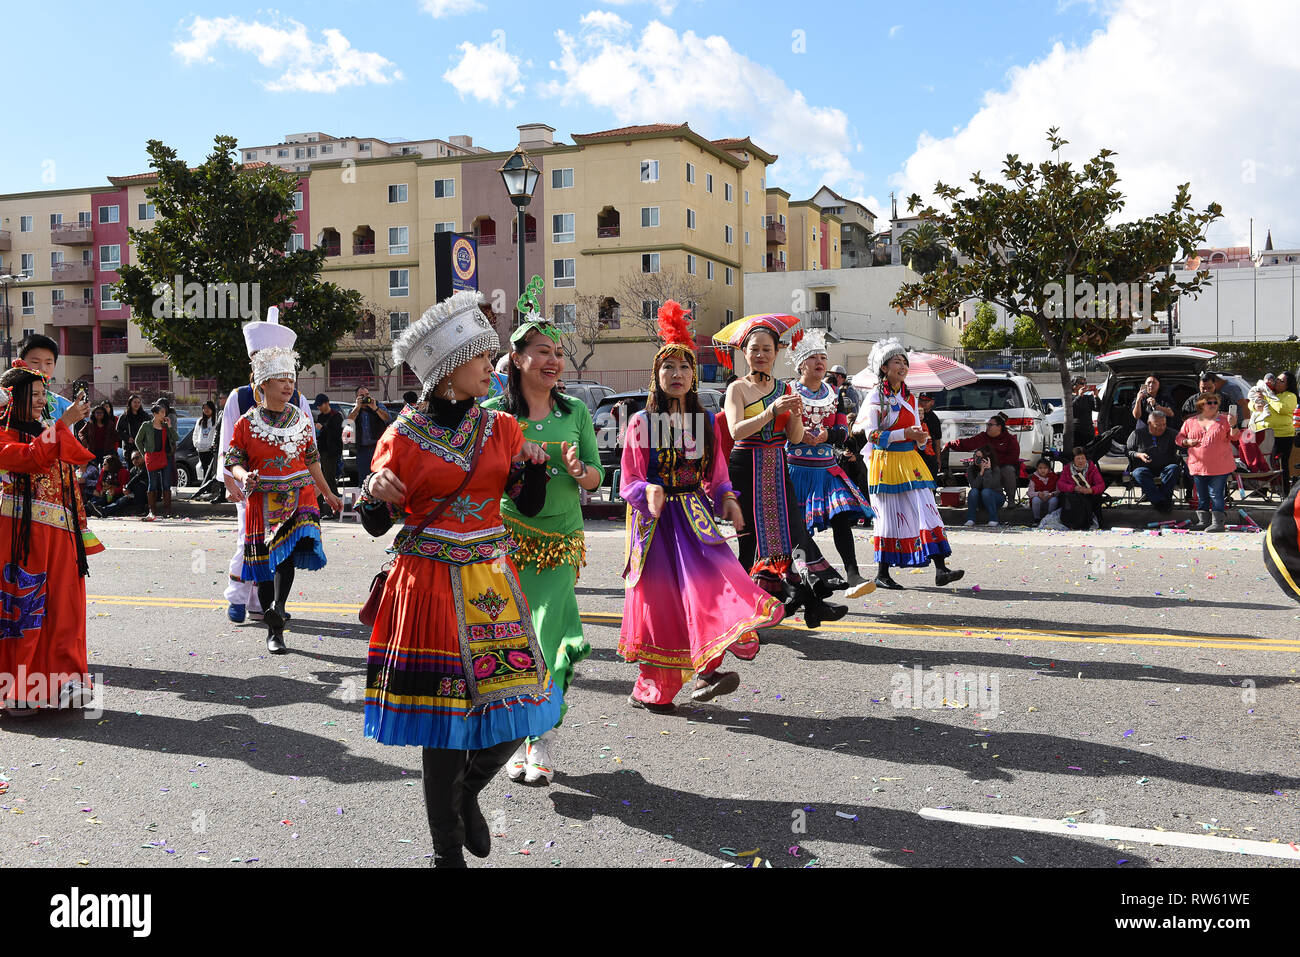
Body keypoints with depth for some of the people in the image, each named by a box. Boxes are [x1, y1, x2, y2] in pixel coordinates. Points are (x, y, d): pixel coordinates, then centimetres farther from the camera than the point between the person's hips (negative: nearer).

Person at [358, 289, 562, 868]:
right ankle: (446, 848, 20)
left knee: (512, 708, 0)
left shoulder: (499, 427, 7)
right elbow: (375, 525, 1)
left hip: (490, 582, 4)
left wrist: (535, 465, -9)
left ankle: (468, 793, 32)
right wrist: (376, 493, -20)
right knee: (441, 715, 2)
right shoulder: (404, 435, -3)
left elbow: (530, 505, 9)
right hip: (428, 585, -3)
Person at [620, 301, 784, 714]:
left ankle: (706, 671, -18)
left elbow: (717, 475, 14)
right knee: (659, 598, -1)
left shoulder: (705, 422, 10)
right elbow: (630, 479, -2)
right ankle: (653, 689, 11)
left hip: (694, 516, 3)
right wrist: (648, 492, -22)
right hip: (655, 520, -3)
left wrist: (728, 500, -5)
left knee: (708, 580, -18)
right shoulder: (642, 422, -1)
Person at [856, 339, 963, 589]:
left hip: (910, 461, 6)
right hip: (885, 462, -6)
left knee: (926, 509, -4)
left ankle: (940, 569, -7)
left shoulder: (909, 397, 14)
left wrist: (920, 436, -3)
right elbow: (872, 435, -13)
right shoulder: (876, 396, -5)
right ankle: (882, 574, 9)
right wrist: (904, 434, -19)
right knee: (889, 516, -2)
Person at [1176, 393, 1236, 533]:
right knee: (1201, 496, 10)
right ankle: (1203, 521, 19)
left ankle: (1218, 522, -2)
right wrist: (1187, 442, -5)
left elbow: (1234, 436, -3)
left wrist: (1233, 425, -21)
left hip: (1219, 467, -3)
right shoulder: (1190, 422, 10)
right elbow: (1179, 438, 15)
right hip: (1198, 466, 3)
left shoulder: (1223, 420, 4)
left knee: (1215, 494, -6)